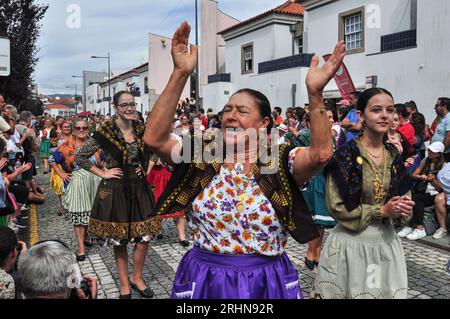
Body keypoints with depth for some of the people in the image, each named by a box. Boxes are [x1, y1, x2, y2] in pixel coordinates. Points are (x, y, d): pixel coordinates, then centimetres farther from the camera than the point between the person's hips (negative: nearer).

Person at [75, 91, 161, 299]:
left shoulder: (140, 129, 2)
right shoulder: (105, 132, -11)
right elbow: (80, 157, -6)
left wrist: (143, 168, 6)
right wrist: (103, 173, -8)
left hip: (138, 187, 4)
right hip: (115, 189, -4)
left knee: (145, 236, 6)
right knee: (119, 240, 8)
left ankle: (137, 278, 28)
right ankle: (124, 284, 26)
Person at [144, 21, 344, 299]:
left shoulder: (280, 162, -7)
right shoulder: (202, 159, -3)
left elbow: (321, 154, -25)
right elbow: (154, 138, -17)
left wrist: (315, 94, -36)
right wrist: (181, 74, -25)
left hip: (267, 282, -1)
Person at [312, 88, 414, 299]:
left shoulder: (394, 156, 4)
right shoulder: (345, 155, -14)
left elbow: (404, 197, 13)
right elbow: (337, 207, -15)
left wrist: (403, 208, -9)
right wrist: (381, 211, -17)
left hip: (386, 242, 5)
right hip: (351, 243, -5)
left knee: (385, 291, 17)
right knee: (349, 290, 11)